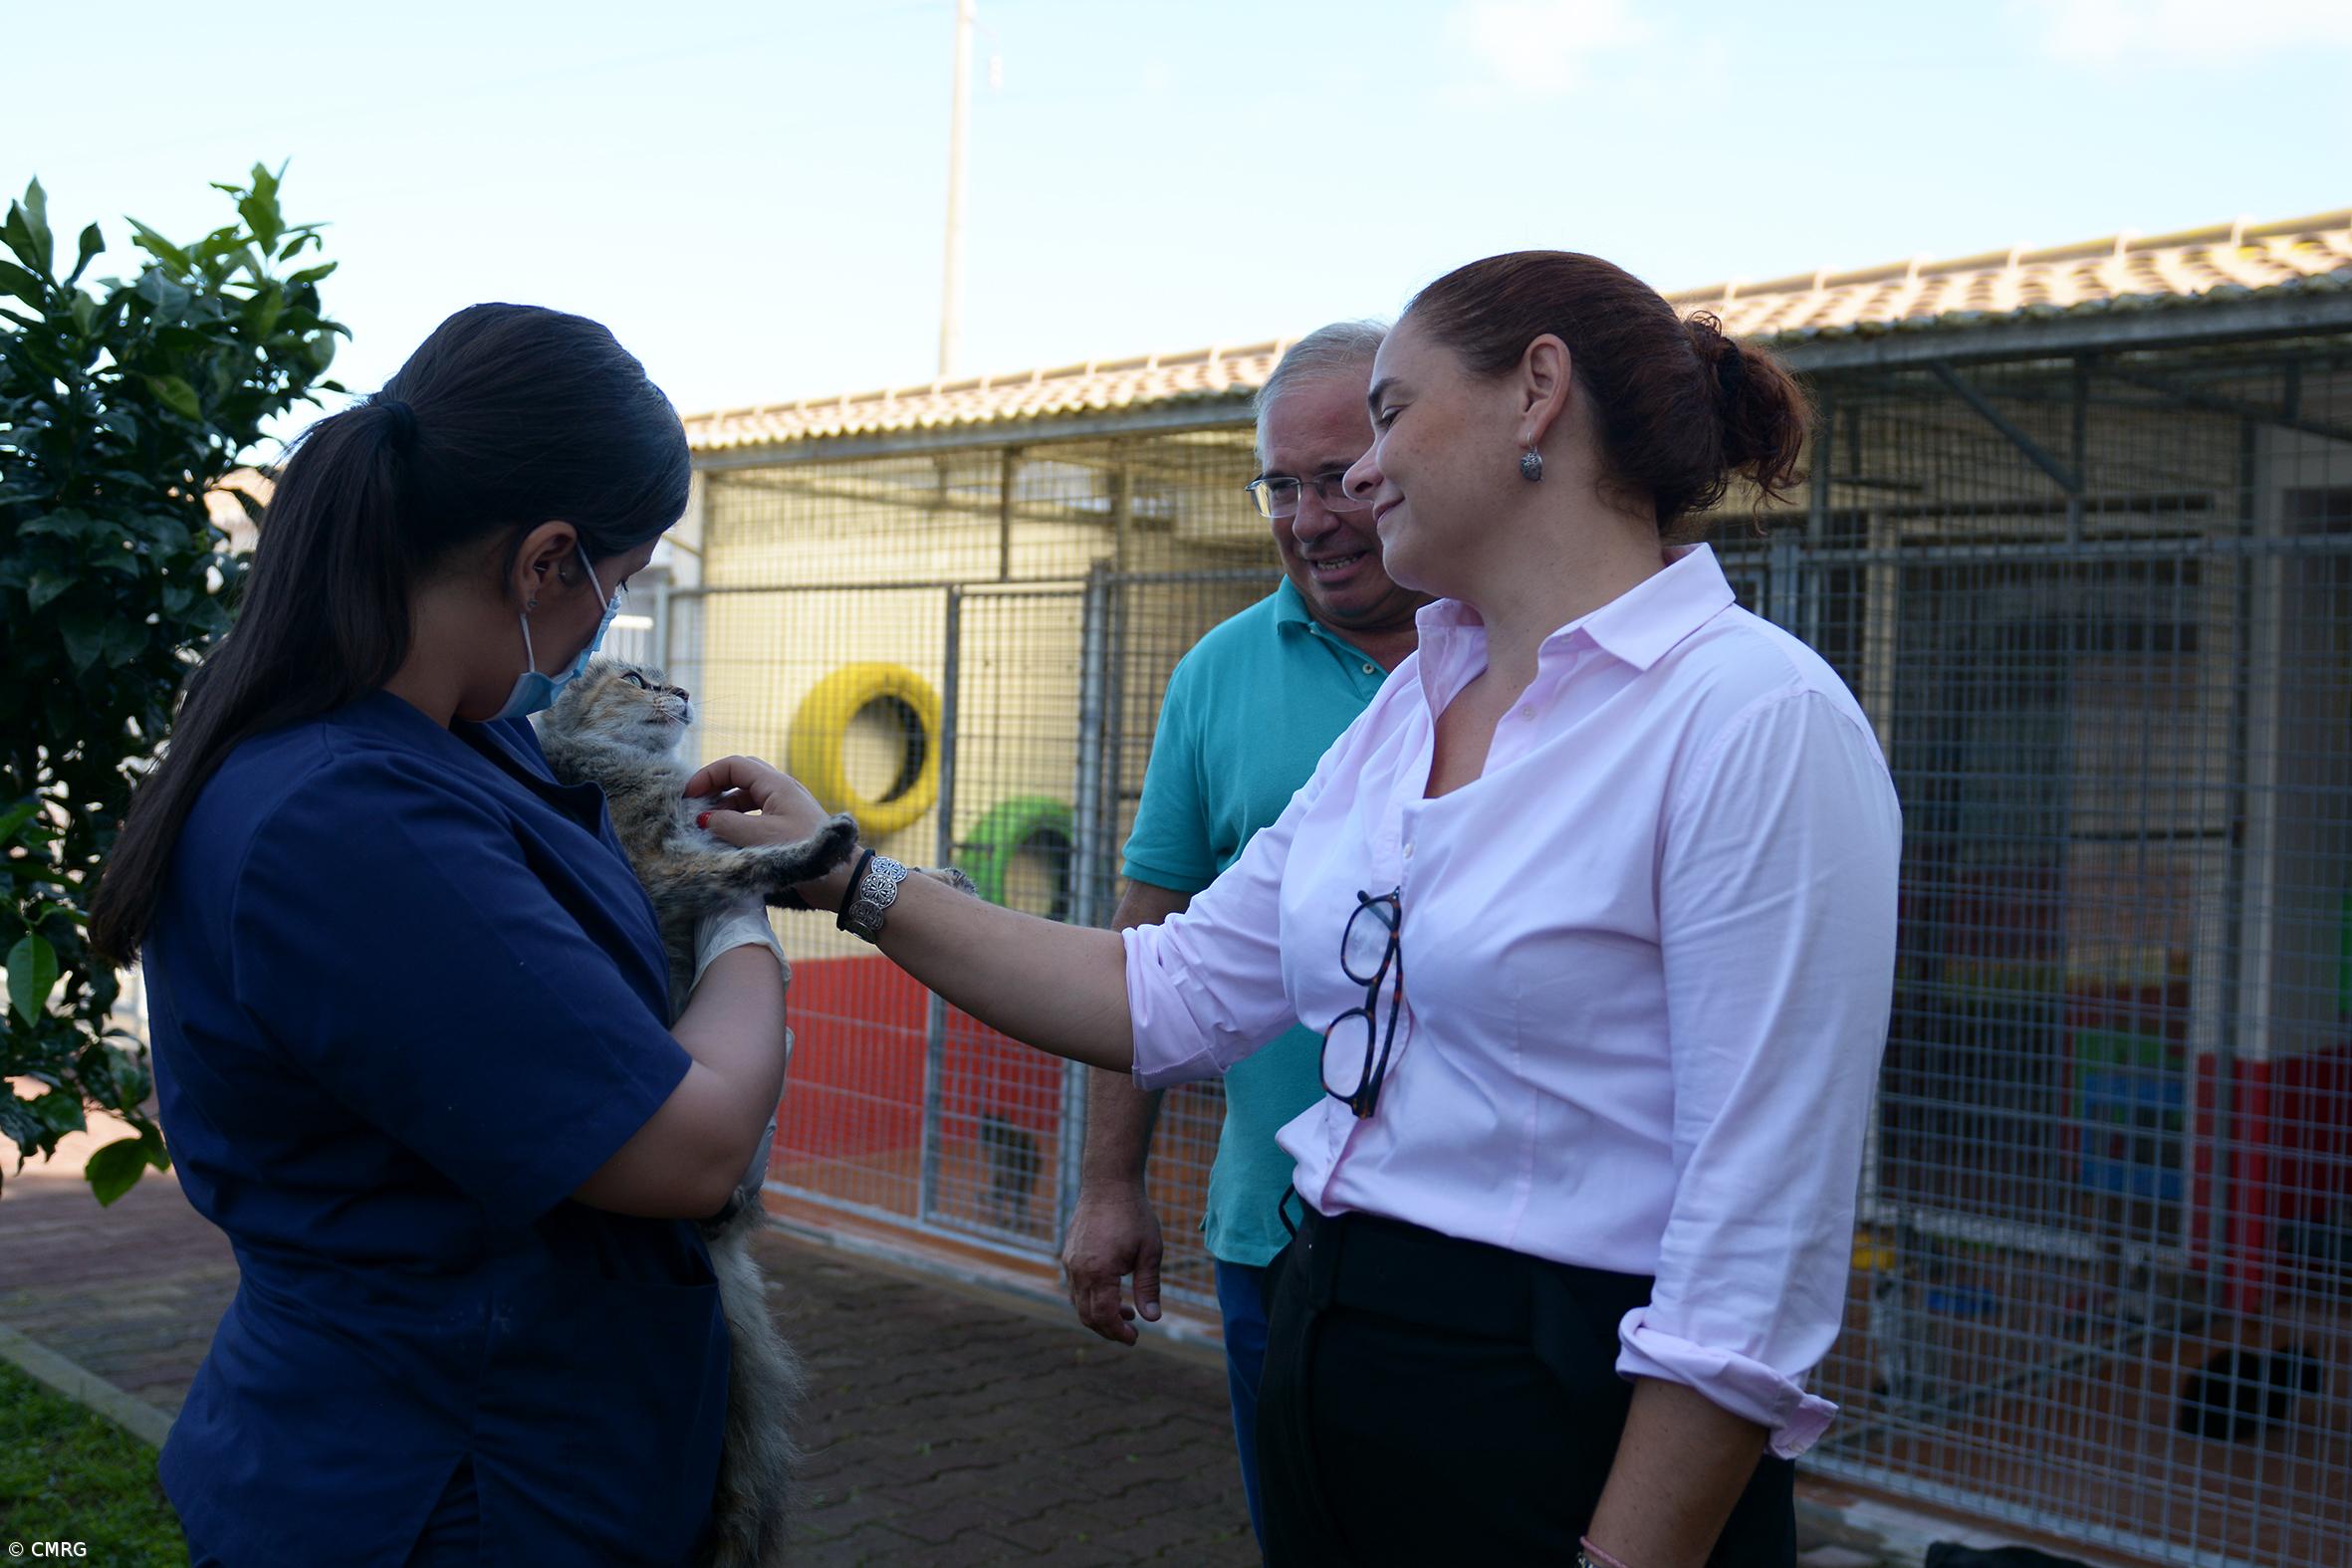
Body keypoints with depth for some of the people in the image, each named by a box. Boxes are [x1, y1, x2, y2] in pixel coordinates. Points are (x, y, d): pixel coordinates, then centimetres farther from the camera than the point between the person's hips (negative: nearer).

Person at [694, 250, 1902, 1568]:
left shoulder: (1761, 718, -17)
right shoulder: (1410, 709, 8)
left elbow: (1759, 1244, -20)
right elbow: (1175, 997, 9)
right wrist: (850, 879, 8)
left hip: (1576, 1444, -7)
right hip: (1331, 1386, 7)